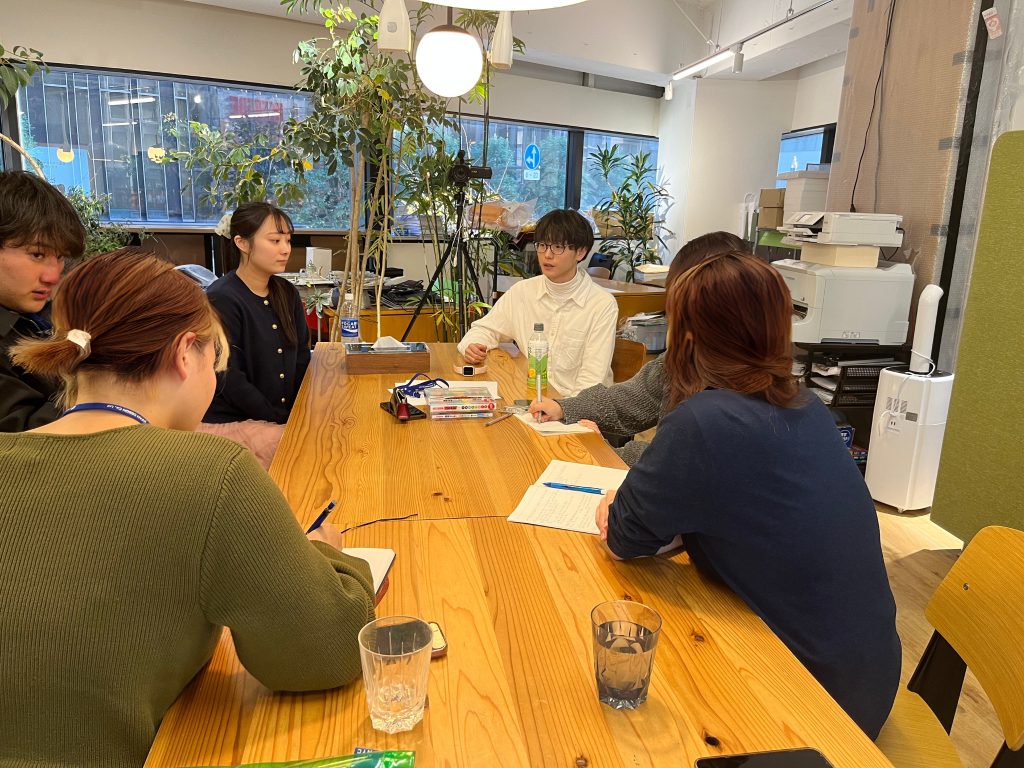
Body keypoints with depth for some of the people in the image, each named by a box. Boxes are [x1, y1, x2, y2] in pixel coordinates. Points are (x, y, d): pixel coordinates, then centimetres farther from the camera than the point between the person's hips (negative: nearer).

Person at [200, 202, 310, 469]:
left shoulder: (286, 293, 5)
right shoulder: (221, 300, -15)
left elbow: (302, 359, 9)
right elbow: (232, 381, -17)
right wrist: (288, 421, -17)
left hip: (288, 414, 6)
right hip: (230, 422, -6)